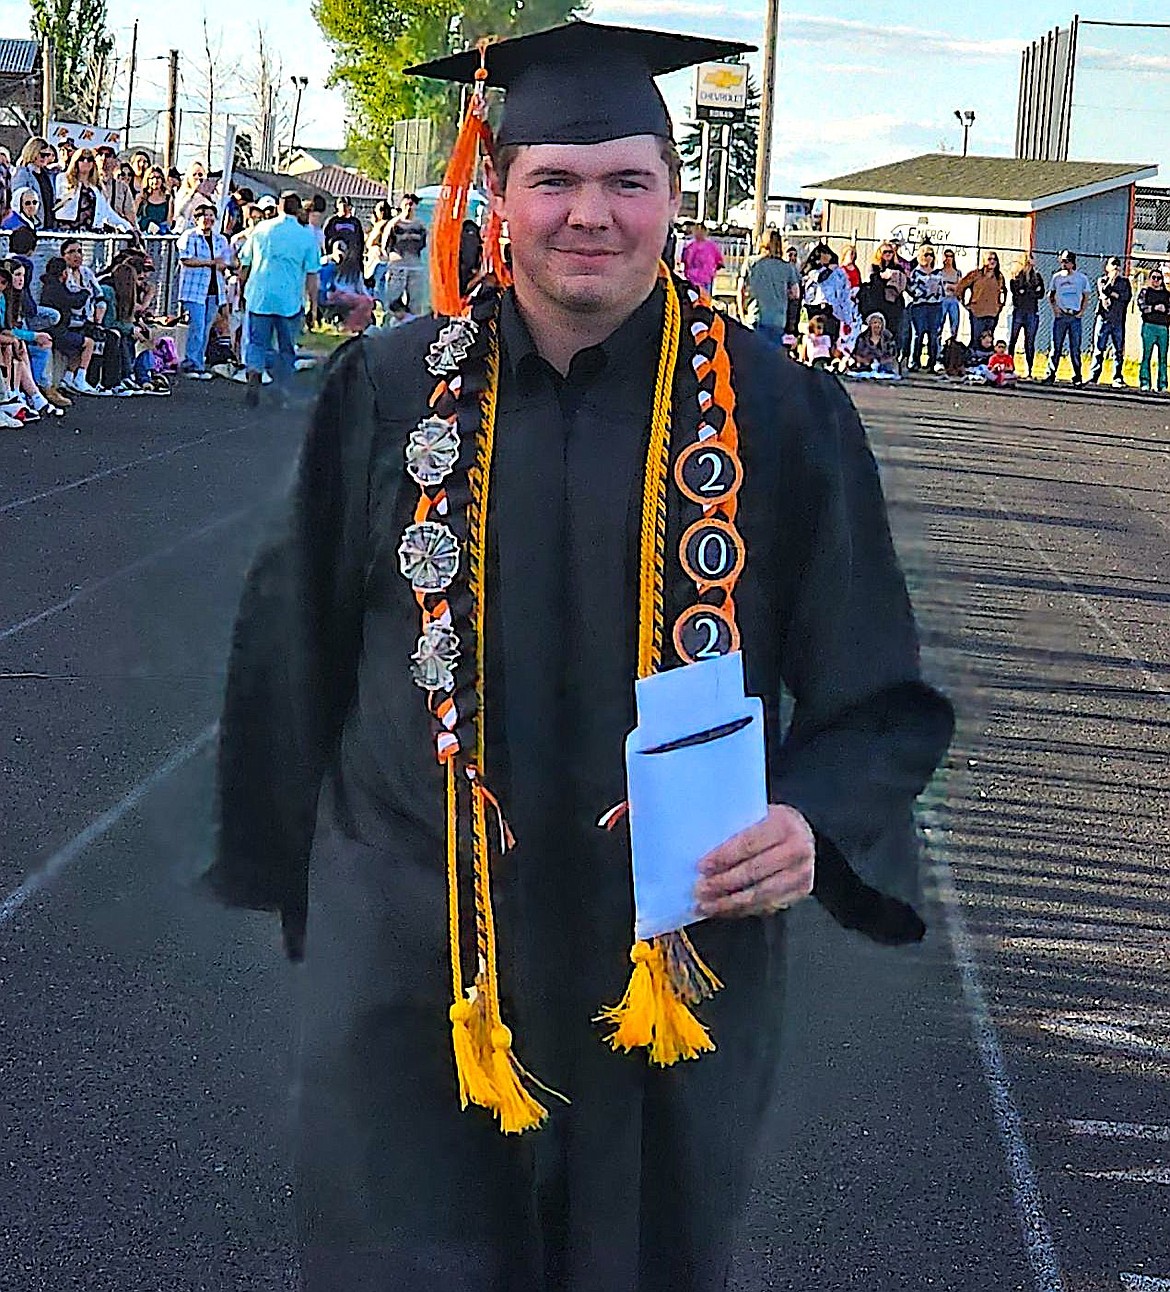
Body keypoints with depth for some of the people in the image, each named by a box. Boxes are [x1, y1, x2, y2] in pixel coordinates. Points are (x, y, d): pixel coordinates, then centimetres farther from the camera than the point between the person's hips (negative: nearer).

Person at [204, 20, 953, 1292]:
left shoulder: (777, 413, -7)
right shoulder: (388, 393, -3)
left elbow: (880, 698, -3)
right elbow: (295, 651, 8)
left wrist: (811, 819, -22)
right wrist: (296, 867, 13)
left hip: (677, 947, 0)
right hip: (411, 955, 0)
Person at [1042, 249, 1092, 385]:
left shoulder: (1081, 278, 4)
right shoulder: (1057, 277, 7)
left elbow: (1086, 296, 14)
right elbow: (1050, 295, 17)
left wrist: (1082, 311, 3)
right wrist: (1054, 307, 2)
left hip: (1075, 316, 0)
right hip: (1060, 315, 0)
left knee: (1075, 348, 0)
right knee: (1056, 347, -2)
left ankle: (1077, 378, 4)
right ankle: (1050, 375, 1)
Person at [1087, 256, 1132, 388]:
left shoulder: (1124, 281, 13)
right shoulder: (1102, 280, 11)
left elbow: (1127, 296, -1)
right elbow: (1103, 293, -6)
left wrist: (1112, 294, -6)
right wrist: (1111, 279, -6)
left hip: (1118, 321, 1)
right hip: (1104, 318, -1)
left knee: (1119, 351, 0)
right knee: (1099, 349, -5)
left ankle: (1118, 379, 1)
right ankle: (1093, 378, -5)